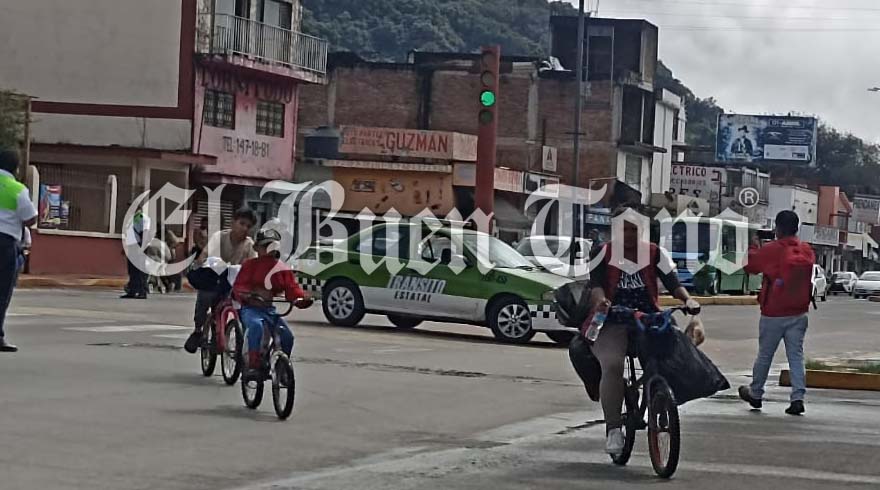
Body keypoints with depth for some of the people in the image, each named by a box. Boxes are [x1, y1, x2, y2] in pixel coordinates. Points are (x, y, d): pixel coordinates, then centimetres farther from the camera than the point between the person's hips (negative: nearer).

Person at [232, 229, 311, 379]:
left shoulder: (282, 269, 11)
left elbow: (291, 287, 2)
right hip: (251, 308, -4)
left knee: (287, 336, -16)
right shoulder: (250, 265, 2)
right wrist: (247, 294, -29)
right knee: (256, 326, -36)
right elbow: (238, 286, -6)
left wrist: (302, 298, -20)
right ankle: (251, 365, -35)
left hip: (270, 309, 4)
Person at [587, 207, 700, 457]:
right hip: (614, 323, -2)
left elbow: (672, 281, -1)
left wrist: (687, 298, -22)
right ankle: (613, 429, -22)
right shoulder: (604, 253, 4)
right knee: (612, 366, -28)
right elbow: (596, 282, -9)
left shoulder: (654, 253, 9)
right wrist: (599, 300, -33)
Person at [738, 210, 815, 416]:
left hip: (773, 314, -4)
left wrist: (754, 248, 16)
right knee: (796, 356, 4)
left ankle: (755, 394, 25)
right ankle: (798, 397, -6)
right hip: (799, 314, 4)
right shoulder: (807, 251, 1)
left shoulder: (771, 250, -14)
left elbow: (750, 266, 0)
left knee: (764, 355, 11)